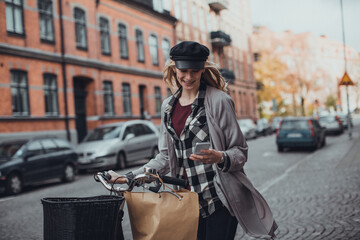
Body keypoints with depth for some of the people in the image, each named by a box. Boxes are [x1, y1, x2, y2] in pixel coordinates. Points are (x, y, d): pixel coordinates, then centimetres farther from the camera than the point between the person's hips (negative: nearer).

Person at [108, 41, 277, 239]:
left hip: (220, 199, -4)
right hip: (188, 201, 4)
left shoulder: (219, 101, -5)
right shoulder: (168, 106, 11)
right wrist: (128, 177, 6)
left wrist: (220, 158, -24)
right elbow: (166, 158, 14)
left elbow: (240, 151, -4)